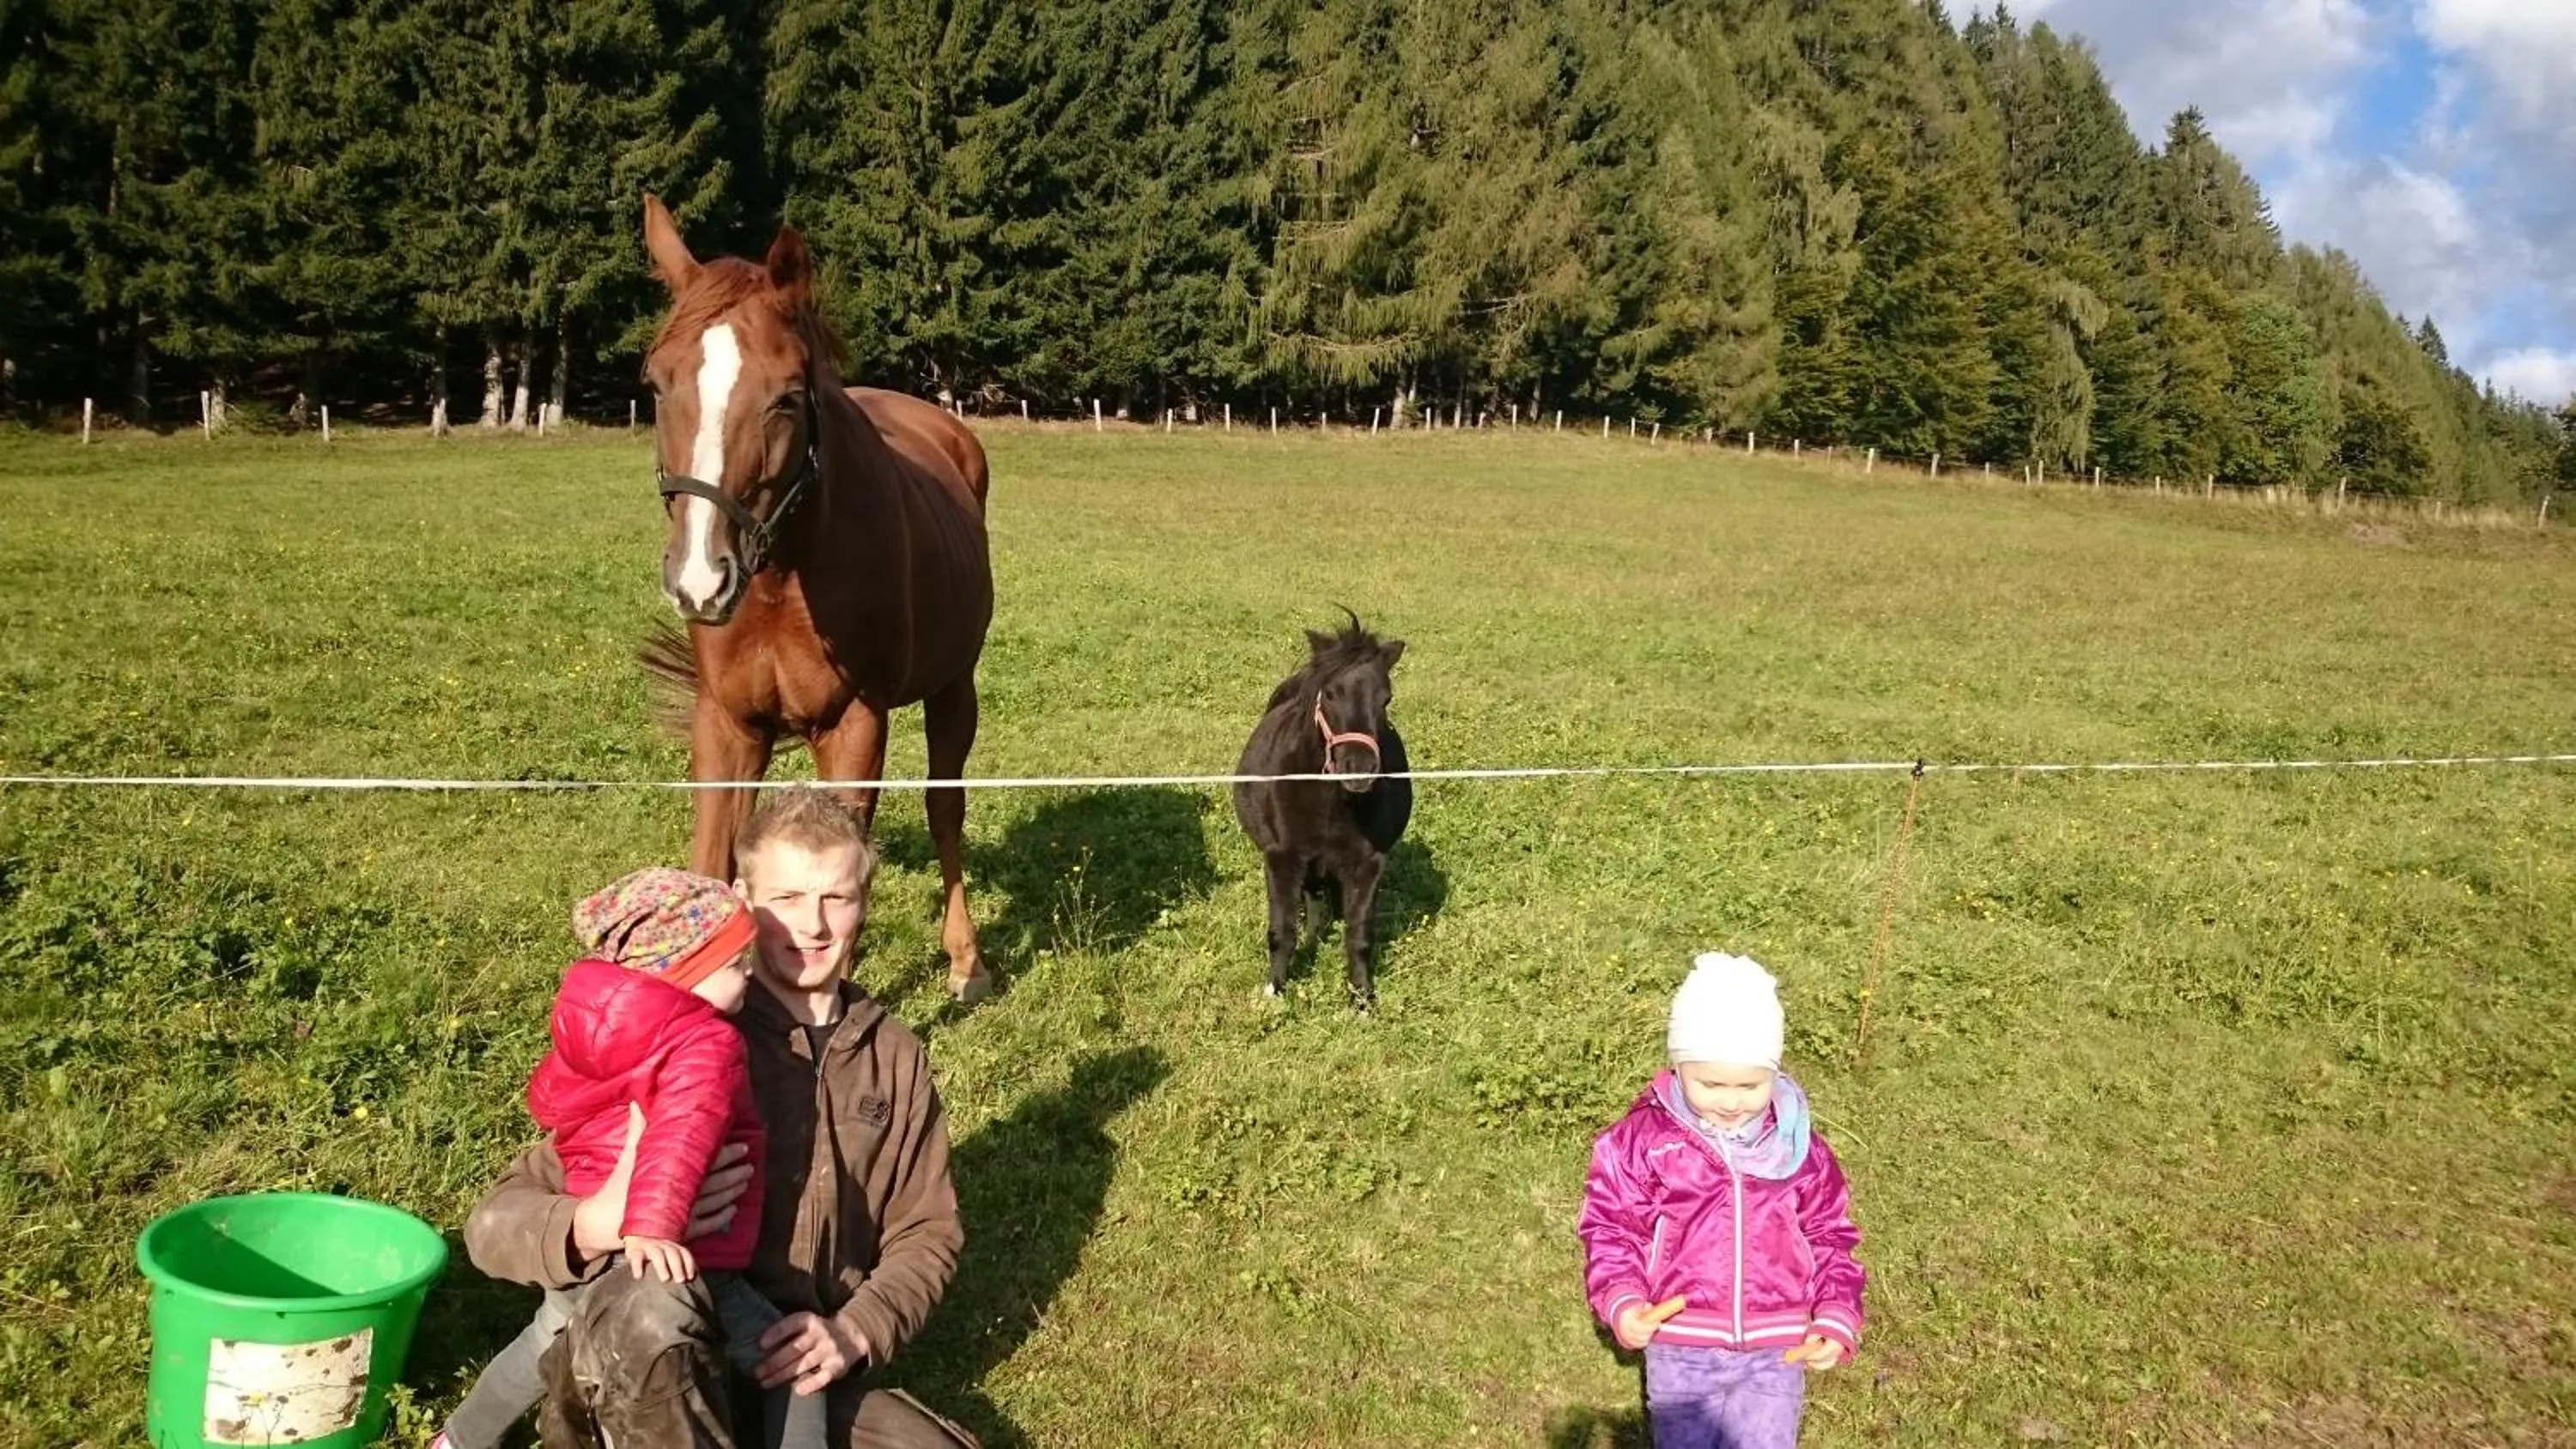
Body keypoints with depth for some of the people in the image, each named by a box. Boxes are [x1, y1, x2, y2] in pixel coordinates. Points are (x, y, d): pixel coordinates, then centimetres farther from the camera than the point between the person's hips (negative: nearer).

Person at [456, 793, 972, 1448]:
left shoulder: (896, 1059, 5)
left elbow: (927, 1231, 10)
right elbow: (495, 1222, -9)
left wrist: (855, 1332, -10)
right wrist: (597, 1225, -32)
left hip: (805, 1369, 4)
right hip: (670, 1363, -4)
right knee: (648, 1304, -38)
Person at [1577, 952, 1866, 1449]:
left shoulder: (1798, 1146, 2)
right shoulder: (1641, 1141, -6)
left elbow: (1830, 1238, 10)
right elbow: (1611, 1230, 0)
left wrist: (1836, 1320, -1)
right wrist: (1621, 1302, -17)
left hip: (1775, 1349, 1)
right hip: (1681, 1346, -1)